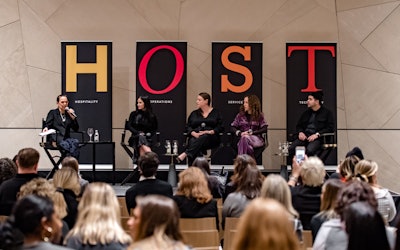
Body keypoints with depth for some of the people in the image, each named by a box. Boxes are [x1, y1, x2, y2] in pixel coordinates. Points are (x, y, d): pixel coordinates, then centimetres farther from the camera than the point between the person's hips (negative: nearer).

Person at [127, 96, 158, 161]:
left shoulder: (152, 116, 6)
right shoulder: (134, 114, 9)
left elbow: (155, 128, 15)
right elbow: (129, 126, 3)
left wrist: (149, 134, -5)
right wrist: (138, 133, -11)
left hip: (147, 138, 0)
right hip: (136, 138, 0)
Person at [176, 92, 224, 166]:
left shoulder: (216, 113, 14)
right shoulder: (194, 114, 22)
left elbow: (220, 127, 4)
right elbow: (188, 127, 14)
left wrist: (210, 132, -14)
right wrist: (194, 133, -8)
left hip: (211, 137, -2)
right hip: (196, 136, 2)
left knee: (204, 137, -39)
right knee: (192, 141, -36)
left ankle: (185, 154, -53)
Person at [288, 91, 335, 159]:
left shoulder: (327, 113, 8)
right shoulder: (306, 113, 24)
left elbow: (330, 128, -2)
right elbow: (298, 125, 29)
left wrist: (317, 134, -14)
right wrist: (300, 132, 4)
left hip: (317, 138, -5)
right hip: (304, 136, 5)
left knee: (310, 150, -38)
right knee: (291, 149, -25)